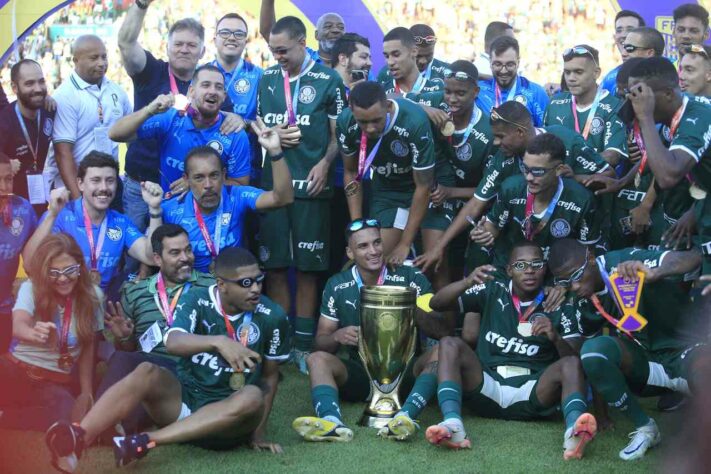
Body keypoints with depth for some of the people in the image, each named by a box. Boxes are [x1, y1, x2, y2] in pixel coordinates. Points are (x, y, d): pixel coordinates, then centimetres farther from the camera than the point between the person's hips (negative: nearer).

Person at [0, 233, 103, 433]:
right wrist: (35, 334, -48)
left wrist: (86, 392, 3)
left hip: (55, 382, 3)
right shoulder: (31, 288, -5)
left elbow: (88, 349, 8)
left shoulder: (92, 296, 0)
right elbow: (18, 326, -25)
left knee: (69, 419, -34)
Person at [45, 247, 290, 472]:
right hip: (183, 398, 1)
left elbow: (270, 376, 4)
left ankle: (144, 442, -38)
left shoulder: (273, 317, -6)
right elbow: (173, 342, -24)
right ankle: (76, 440, -51)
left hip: (227, 420, -1)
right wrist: (218, 342, -42)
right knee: (147, 372, -28)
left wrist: (259, 432, -2)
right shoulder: (199, 300, -6)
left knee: (253, 398, -34)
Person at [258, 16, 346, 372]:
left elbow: (339, 133, 1)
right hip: (271, 183, 3)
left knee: (307, 267, 1)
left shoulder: (328, 80, 2)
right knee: (274, 265, 4)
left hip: (310, 184, -3)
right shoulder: (267, 79, 12)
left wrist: (324, 163, -15)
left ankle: (303, 344, 8)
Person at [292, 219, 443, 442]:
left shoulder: (411, 278, -3)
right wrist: (337, 337, -19)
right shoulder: (337, 287, 2)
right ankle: (332, 422, -50)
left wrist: (421, 317, -29)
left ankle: (405, 416, -49)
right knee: (317, 359, -24)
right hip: (360, 374, 1)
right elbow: (319, 344, 4)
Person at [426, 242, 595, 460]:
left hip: (532, 395, -1)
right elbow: (436, 303, 1)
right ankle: (452, 425, -42)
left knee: (570, 364, -25)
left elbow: (575, 358, -2)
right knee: (449, 344, -19)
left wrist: (555, 337, -24)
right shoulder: (493, 291, 8)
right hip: (487, 390, 1)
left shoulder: (559, 306, 7)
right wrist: (467, 282, -19)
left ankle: (574, 432, -56)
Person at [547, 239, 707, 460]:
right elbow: (590, 356, 10)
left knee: (703, 372, -42)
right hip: (643, 361, 6)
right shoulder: (584, 302, -1)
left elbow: (693, 258, -32)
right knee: (593, 350, -26)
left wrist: (653, 273, -52)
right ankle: (644, 428, -10)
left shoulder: (625, 262, -20)